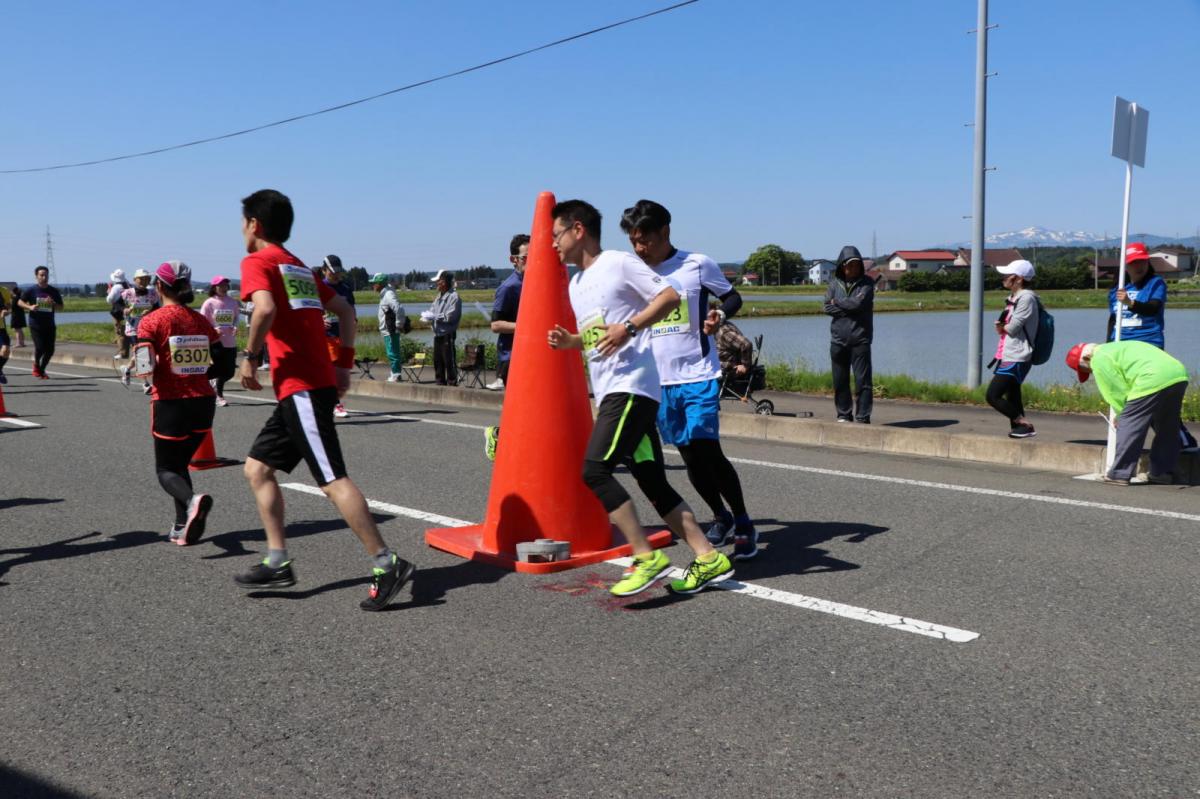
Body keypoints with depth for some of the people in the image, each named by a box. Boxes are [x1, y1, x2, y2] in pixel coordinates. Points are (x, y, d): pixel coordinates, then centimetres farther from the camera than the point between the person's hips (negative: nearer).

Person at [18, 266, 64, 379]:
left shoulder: (54, 291, 6)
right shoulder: (31, 290, -2)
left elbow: (60, 308, 9)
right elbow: (20, 302, 6)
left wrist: (53, 303, -12)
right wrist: (30, 307, -13)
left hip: (50, 325, 3)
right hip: (35, 325, -3)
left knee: (50, 350, -1)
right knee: (40, 347, -15)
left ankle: (41, 369, 22)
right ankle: (36, 365, 16)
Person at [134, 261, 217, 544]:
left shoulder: (151, 321, -7)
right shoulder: (201, 321, 6)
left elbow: (145, 368, -15)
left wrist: (137, 361, 6)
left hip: (170, 404, -4)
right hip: (203, 403, 4)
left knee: (166, 469, 8)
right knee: (180, 463, 20)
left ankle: (192, 500, -23)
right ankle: (182, 528, 13)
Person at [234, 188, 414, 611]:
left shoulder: (256, 261, -3)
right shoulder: (300, 267, 22)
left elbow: (265, 308, -23)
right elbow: (345, 310, 20)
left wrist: (250, 357, -10)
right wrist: (344, 364, 19)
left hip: (300, 387, -9)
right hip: (320, 382, 9)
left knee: (332, 479, -10)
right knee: (257, 467, 14)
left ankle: (386, 563, -10)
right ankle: (278, 562, 13)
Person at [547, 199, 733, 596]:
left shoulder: (618, 263, -4)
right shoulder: (575, 285, 21)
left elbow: (671, 297, -9)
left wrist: (628, 328, -19)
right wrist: (569, 341, 10)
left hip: (631, 385, -9)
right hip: (609, 391, 9)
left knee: (594, 469, -18)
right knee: (652, 481, 7)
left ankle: (646, 557, -10)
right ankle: (709, 559, 11)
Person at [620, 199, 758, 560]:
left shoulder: (698, 264, -5)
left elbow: (733, 297, 2)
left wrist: (718, 315, -17)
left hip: (699, 375, -4)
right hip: (660, 380, 4)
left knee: (708, 450, -12)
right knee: (690, 457, 9)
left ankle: (744, 524, 3)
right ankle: (720, 517, 29)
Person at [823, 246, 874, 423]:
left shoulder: (866, 283, 0)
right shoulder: (834, 283, 10)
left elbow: (858, 302, -15)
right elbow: (827, 307, -1)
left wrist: (838, 301, -2)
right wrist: (849, 308, -11)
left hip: (860, 339, -3)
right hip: (838, 339, 3)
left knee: (862, 380, -5)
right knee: (840, 381, 8)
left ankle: (862, 417, -1)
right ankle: (843, 414, 20)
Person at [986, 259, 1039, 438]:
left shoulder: (1026, 298, -14)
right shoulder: (1014, 297, 16)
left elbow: (1012, 328, -19)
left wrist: (1002, 327, 2)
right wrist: (1002, 326, -7)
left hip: (1016, 358, -10)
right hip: (1009, 356, 10)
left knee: (993, 395, -13)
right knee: (1012, 397, 12)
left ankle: (1025, 425, -6)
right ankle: (1018, 428, 17)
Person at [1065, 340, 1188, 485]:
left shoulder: (1099, 359, 3)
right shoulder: (1115, 348, 32)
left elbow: (1117, 392, 0)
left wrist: (1121, 415, 14)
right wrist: (1122, 416, 28)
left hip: (1153, 382, -10)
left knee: (1128, 425, -1)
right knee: (1167, 428, 21)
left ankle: (1119, 474, 2)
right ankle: (1163, 472, 30)